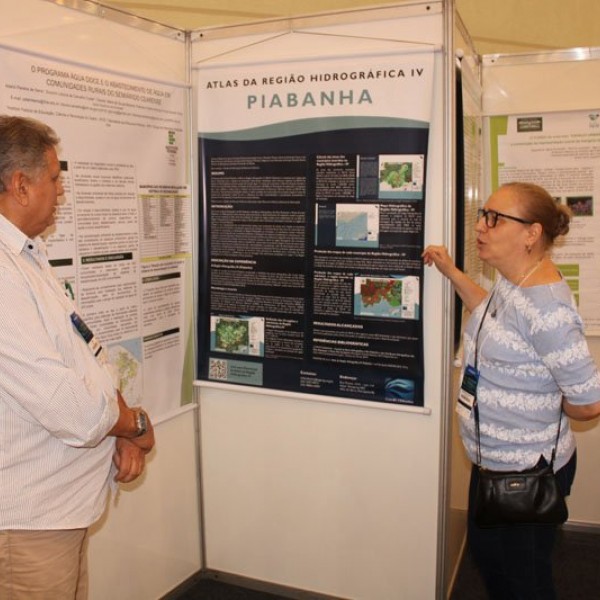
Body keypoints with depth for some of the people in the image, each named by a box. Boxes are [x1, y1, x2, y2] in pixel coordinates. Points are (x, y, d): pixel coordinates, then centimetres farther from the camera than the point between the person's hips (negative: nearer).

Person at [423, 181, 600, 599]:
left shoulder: (545, 308, -31)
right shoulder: (510, 282, -1)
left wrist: (539, 408, -7)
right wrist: (451, 272, 13)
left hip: (526, 473, -9)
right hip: (494, 459, 10)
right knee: (484, 550, 28)